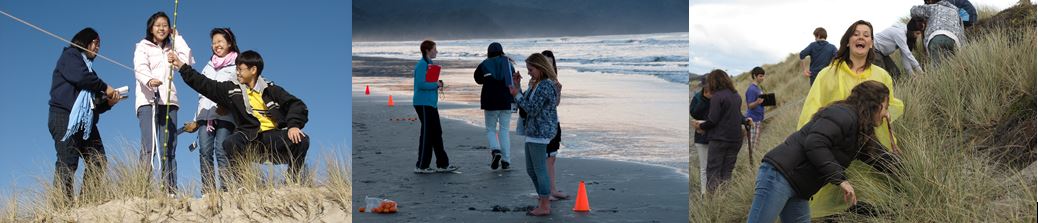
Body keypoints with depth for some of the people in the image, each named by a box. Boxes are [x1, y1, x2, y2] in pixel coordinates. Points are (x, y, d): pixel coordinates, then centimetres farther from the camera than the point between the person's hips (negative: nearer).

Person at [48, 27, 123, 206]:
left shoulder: (88, 66, 29)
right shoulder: (70, 55, 8)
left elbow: (95, 105, 23)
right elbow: (80, 77, -15)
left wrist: (108, 102, 4)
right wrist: (105, 89, -5)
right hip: (65, 117, -8)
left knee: (98, 161, -5)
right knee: (68, 162, -16)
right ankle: (62, 205, -21)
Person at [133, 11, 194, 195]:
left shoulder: (171, 49, 23)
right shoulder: (143, 47, 10)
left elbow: (187, 60, 5)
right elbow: (140, 68, -9)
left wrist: (177, 38, 12)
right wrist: (149, 80, -31)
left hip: (169, 101, 4)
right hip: (148, 100, -4)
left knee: (169, 148, -3)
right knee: (149, 146, -16)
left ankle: (170, 190, -6)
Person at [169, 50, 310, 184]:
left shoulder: (270, 89, 6)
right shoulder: (232, 89, 12)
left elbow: (296, 105, 0)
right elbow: (204, 84, 11)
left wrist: (294, 125, -18)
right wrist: (181, 66, 8)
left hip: (275, 136, -1)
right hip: (251, 139, 1)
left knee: (301, 140, -28)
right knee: (230, 143, -31)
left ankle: (296, 184, -14)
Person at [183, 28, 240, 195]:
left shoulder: (237, 65, 8)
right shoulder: (209, 66, 27)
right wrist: (196, 120, 22)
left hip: (225, 115, -5)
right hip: (206, 115, 5)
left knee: (221, 152, -14)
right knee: (205, 152, -6)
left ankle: (226, 190, -17)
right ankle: (207, 192, -8)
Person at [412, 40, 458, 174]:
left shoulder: (429, 64, 17)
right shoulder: (422, 65, -14)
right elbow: (421, 84, -24)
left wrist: (438, 83, 4)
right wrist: (436, 84, -12)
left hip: (430, 103, 10)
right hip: (423, 103, -10)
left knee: (437, 134, 11)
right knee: (427, 134, -5)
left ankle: (443, 164, 16)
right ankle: (421, 166, 2)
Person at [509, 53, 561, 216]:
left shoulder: (546, 86, -17)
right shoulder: (535, 84, 13)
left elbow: (532, 109, -19)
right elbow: (523, 104, 17)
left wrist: (517, 95, -12)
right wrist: (516, 87, 8)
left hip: (540, 133, -10)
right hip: (532, 132, 10)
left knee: (540, 169, -4)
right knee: (531, 170, 15)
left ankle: (544, 207, 3)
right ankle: (544, 200, 25)